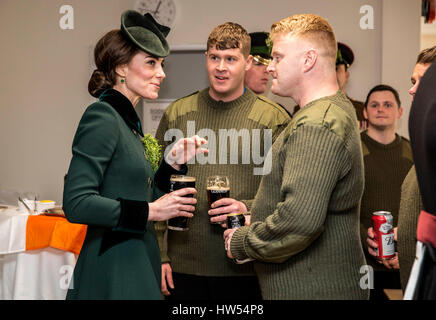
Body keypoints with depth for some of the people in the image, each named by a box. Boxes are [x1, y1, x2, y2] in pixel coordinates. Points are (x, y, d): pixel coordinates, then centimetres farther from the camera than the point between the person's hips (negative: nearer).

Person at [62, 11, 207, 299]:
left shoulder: (127, 119, 12)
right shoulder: (101, 117, -14)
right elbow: (76, 204, -22)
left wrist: (173, 163, 2)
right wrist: (150, 211, -19)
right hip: (112, 274, -9)